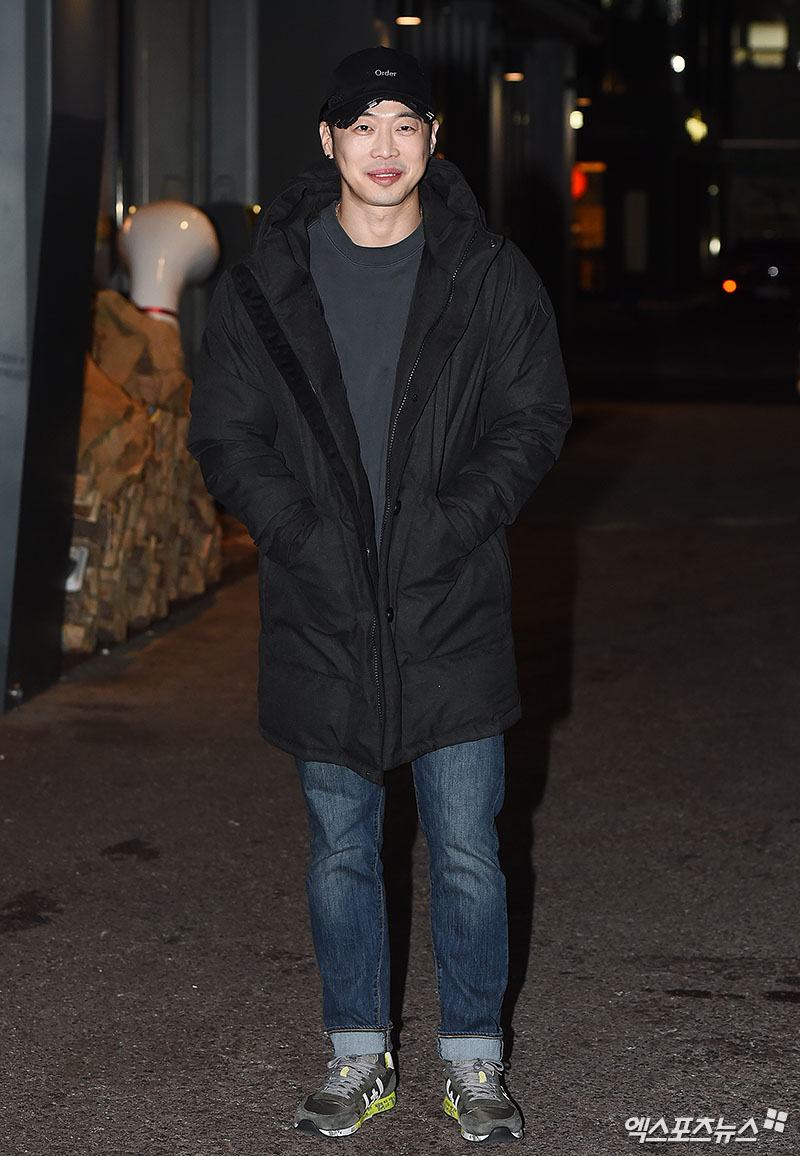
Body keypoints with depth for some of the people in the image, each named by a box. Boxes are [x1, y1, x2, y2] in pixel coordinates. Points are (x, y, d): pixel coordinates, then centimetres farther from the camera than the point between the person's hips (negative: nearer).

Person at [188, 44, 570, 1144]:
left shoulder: (492, 277, 1)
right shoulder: (263, 286, 2)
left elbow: (536, 418, 1)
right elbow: (225, 435, 4)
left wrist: (453, 521, -12)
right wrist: (304, 533, -10)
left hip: (453, 608, -1)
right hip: (320, 611, 1)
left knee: (468, 855, 4)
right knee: (340, 854, 11)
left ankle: (473, 1060, 19)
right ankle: (359, 1056, 25)